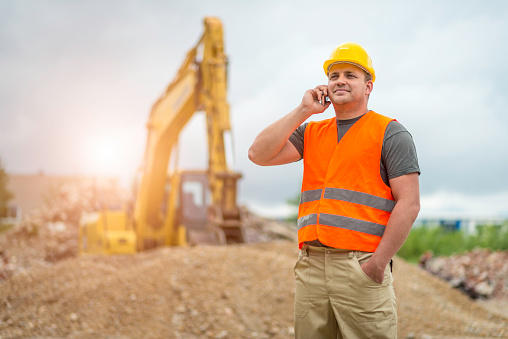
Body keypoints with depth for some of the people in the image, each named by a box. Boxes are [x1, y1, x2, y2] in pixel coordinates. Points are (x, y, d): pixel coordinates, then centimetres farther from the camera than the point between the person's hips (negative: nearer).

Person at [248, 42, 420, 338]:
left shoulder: (390, 133, 3)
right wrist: (303, 111, 2)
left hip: (361, 267, -5)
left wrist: (378, 263, -13)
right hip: (311, 266, 5)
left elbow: (409, 203, -5)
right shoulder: (311, 132, 18)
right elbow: (259, 154, 4)